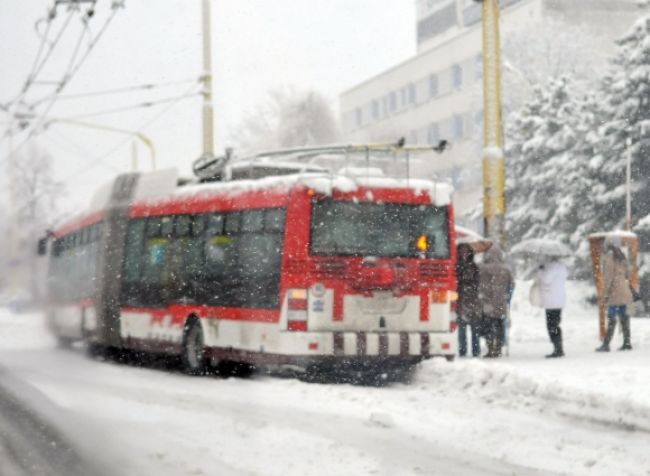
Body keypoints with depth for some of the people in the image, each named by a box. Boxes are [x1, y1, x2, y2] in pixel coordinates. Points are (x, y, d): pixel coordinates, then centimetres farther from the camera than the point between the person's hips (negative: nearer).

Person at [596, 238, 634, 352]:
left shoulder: (610, 256, -8)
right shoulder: (622, 256, 14)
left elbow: (609, 274, -13)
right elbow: (627, 274, 16)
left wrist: (606, 292, -12)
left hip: (615, 290, -8)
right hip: (624, 290, 8)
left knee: (611, 317, -10)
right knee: (623, 316, 9)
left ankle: (606, 344, -13)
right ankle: (627, 342, 7)